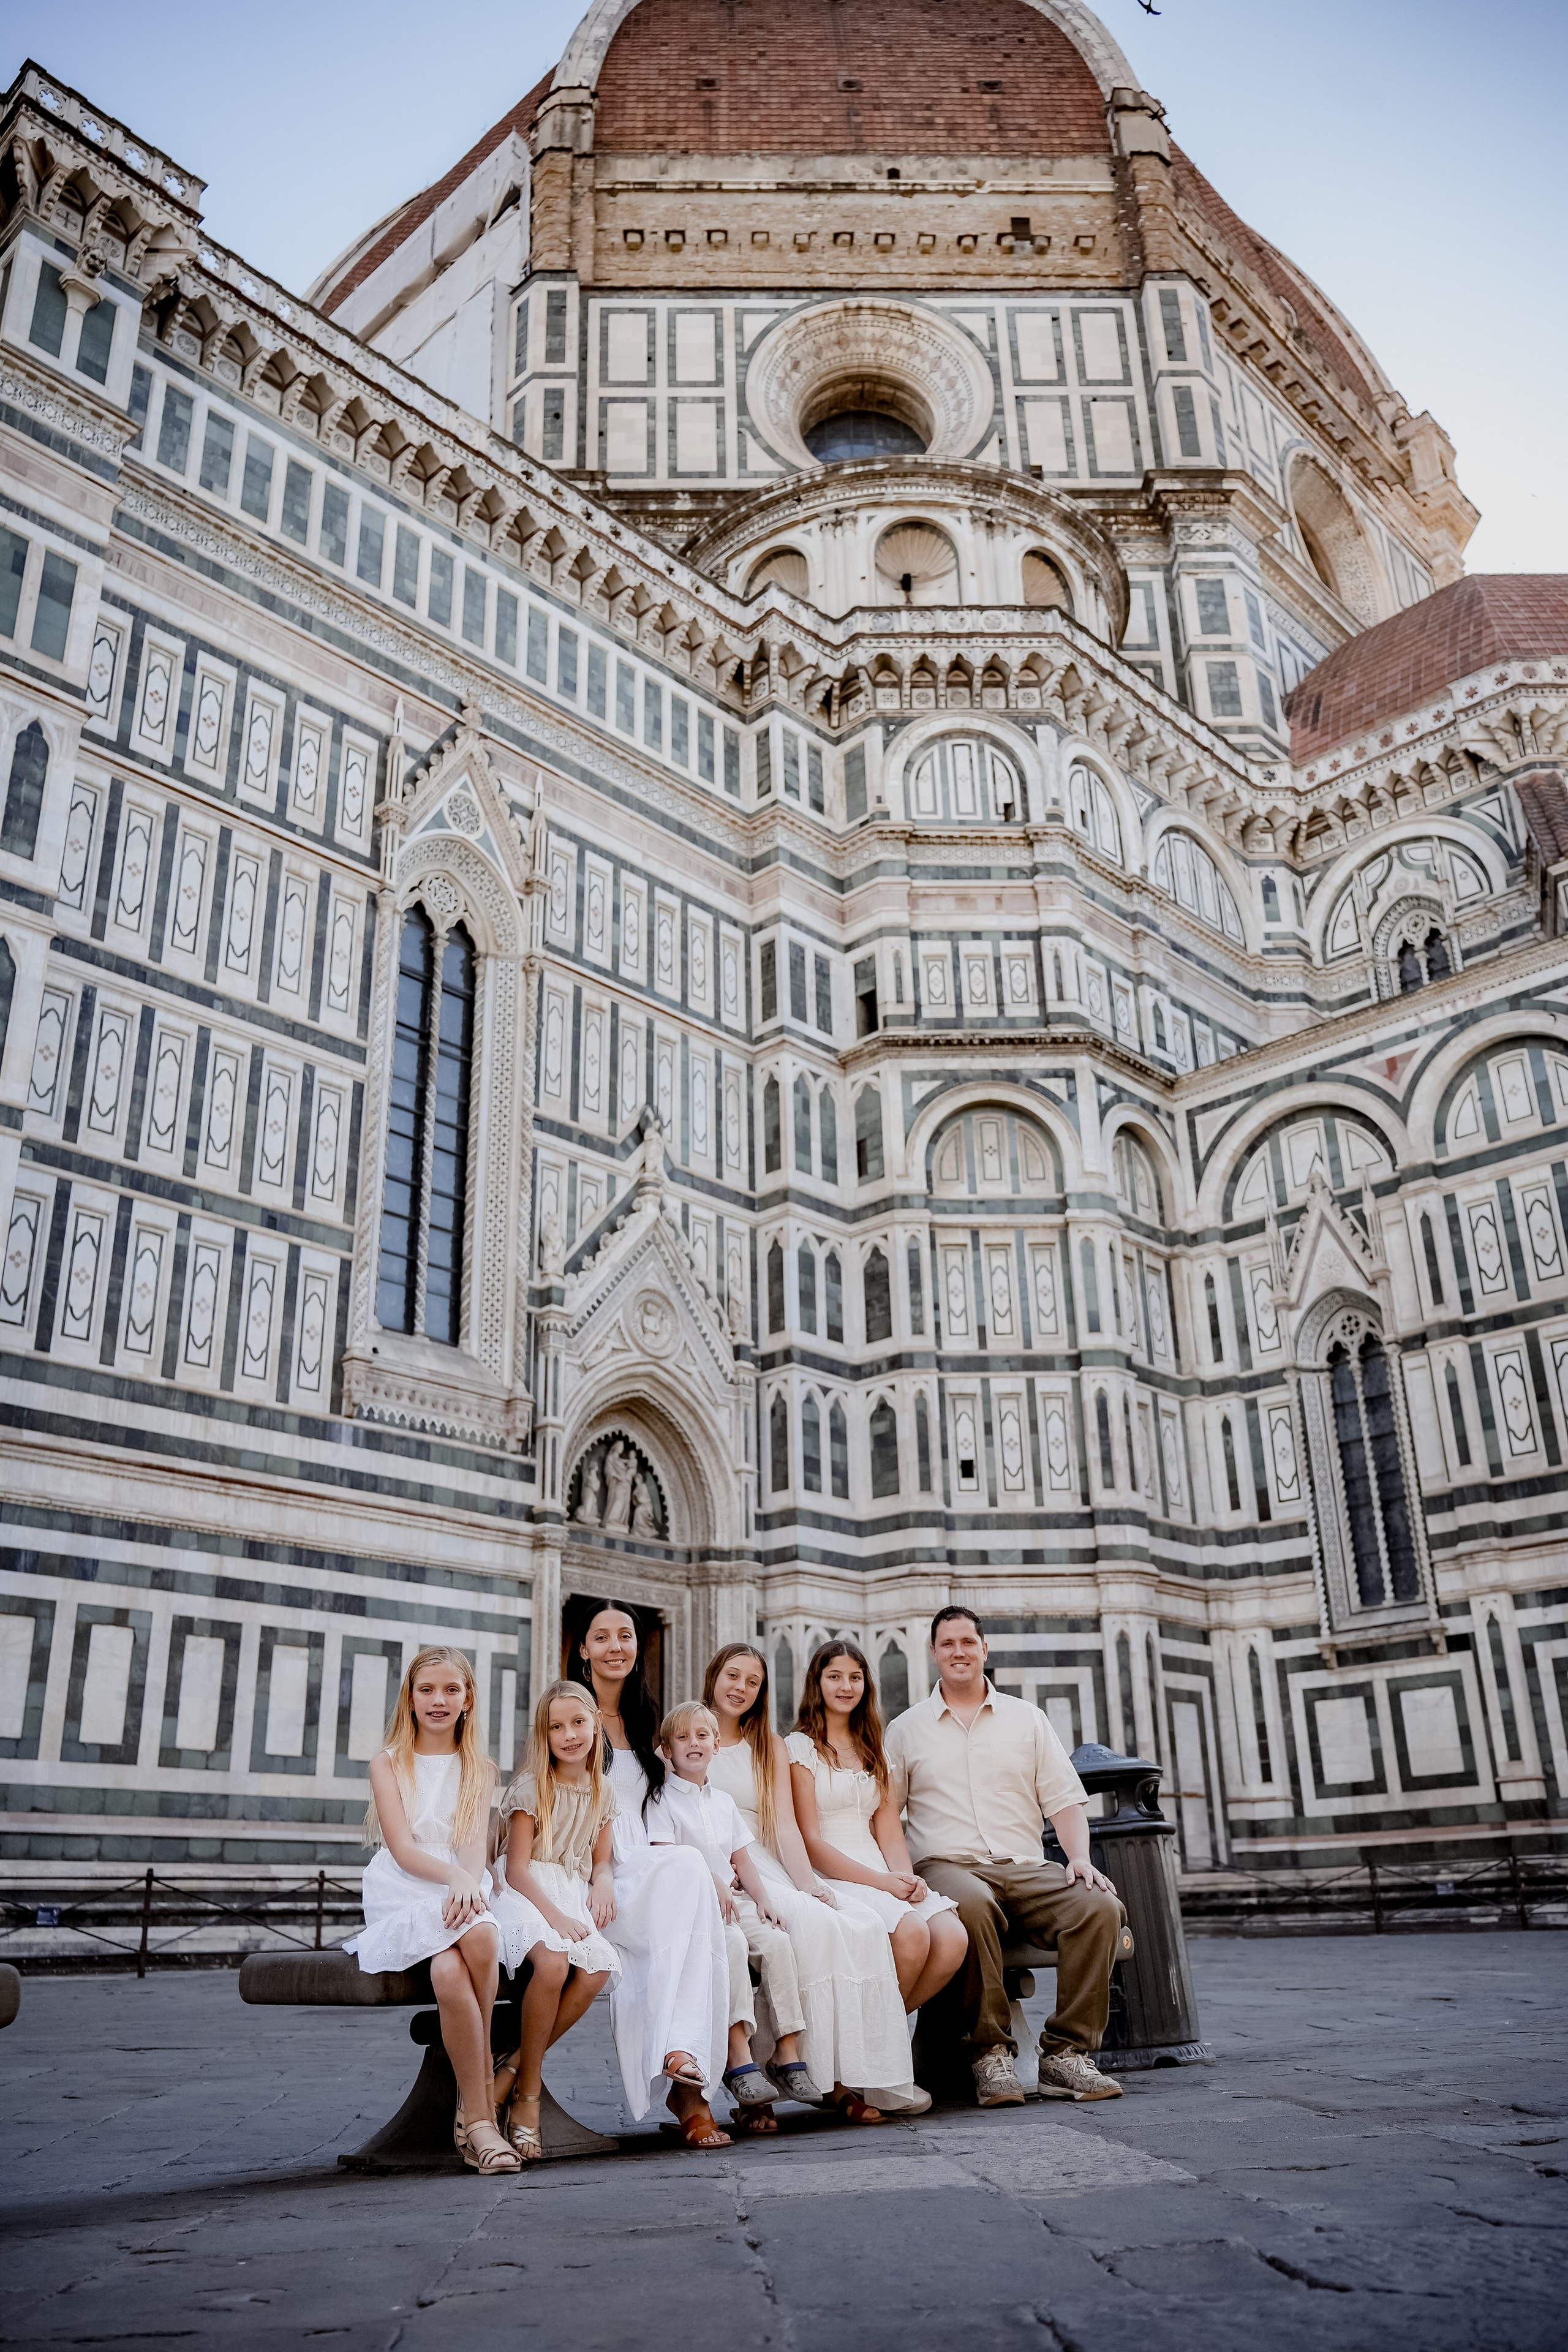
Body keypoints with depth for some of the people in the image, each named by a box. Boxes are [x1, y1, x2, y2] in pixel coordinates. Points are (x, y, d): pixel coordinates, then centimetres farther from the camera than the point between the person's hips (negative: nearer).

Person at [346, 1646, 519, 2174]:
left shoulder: (479, 1768, 14)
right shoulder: (388, 1763, 7)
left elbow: (475, 1845, -1)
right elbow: (402, 1848, -5)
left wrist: (468, 1886, -24)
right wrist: (453, 1876, -24)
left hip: (462, 1893, 2)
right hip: (403, 1894, -2)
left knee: (451, 1971, -34)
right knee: (477, 1936, -35)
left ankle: (471, 2114, -14)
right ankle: (482, 2114, -25)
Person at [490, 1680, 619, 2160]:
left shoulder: (602, 1793, 13)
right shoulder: (531, 1787, -4)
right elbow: (517, 1868, -9)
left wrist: (603, 1883, -5)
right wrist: (553, 1915, -21)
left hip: (572, 1895, 5)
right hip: (525, 1893, -5)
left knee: (598, 1969, -27)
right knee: (553, 1961, -36)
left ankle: (511, 2071, -14)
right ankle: (528, 2091, -17)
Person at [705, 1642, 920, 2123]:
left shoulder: (770, 1746, 20)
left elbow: (785, 1824, 8)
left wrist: (809, 1883, -10)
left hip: (765, 1866, 4)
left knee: (867, 1930, -22)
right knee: (813, 1923, -32)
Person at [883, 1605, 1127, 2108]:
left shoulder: (1027, 1719, 17)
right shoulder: (906, 1729, 13)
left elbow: (1065, 1799, 12)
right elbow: (886, 1813, 8)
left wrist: (1080, 1858, -7)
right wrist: (905, 1876, -10)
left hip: (1025, 1868, 3)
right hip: (947, 1864, -2)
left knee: (1101, 1906, -26)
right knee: (972, 1904, -39)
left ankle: (1065, 2054, -18)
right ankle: (990, 2053, -26)